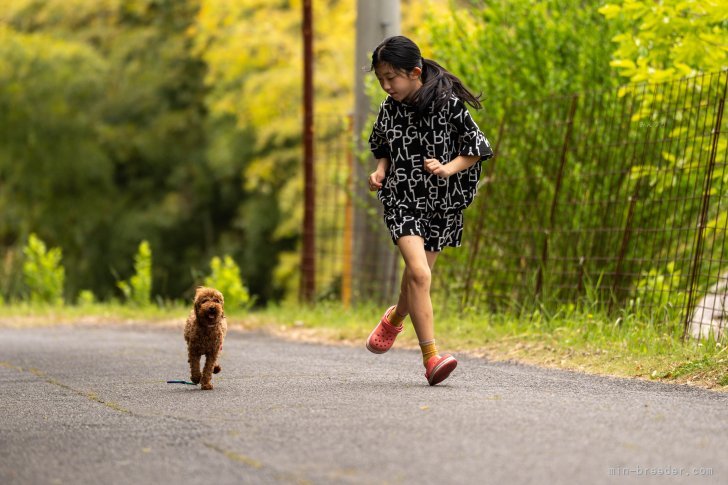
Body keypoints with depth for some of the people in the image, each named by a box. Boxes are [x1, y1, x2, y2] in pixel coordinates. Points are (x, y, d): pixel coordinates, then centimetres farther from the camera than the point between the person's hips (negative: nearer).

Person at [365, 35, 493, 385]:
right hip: (402, 199, 1)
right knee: (419, 272, -18)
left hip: (441, 203, -1)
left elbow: (478, 149, -6)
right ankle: (431, 356, -17)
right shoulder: (390, 108, 0)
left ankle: (395, 318, 46)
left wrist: (449, 168, -22)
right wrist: (381, 170, -2)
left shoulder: (448, 104, -11)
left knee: (417, 275, 11)